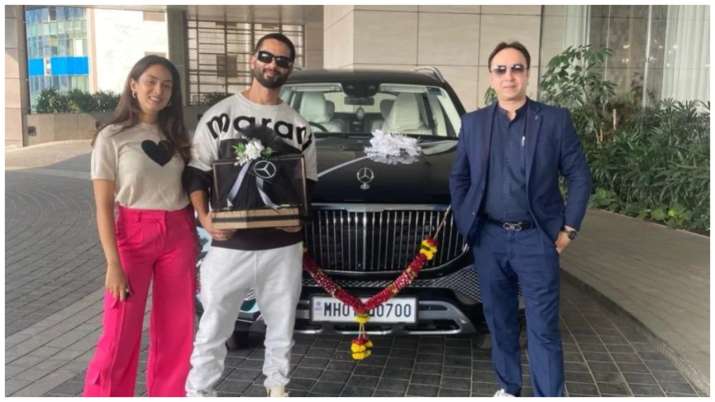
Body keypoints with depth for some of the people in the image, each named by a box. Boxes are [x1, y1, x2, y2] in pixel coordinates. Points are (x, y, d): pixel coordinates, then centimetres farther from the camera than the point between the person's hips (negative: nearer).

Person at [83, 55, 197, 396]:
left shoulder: (176, 136, 10)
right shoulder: (112, 137, -4)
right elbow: (104, 207, -7)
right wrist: (113, 264, -14)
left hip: (179, 236, 4)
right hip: (132, 235, -4)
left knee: (176, 333, 8)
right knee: (120, 335, -2)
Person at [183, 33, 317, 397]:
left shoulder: (298, 125, 8)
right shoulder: (220, 115, 0)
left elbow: (308, 183, 13)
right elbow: (195, 173, 0)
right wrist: (204, 217, -14)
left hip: (283, 246, 3)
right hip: (229, 244, -2)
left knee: (281, 326, 17)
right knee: (212, 330, 7)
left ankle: (277, 386, 37)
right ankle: (198, 392, 25)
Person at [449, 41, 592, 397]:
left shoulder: (555, 119, -1)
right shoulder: (473, 123, 5)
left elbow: (579, 177, 1)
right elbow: (458, 177, 12)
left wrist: (568, 229, -4)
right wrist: (465, 225, 5)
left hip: (537, 239, -2)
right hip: (488, 239, 3)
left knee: (543, 329, 1)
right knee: (500, 321, 14)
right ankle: (508, 387, 31)